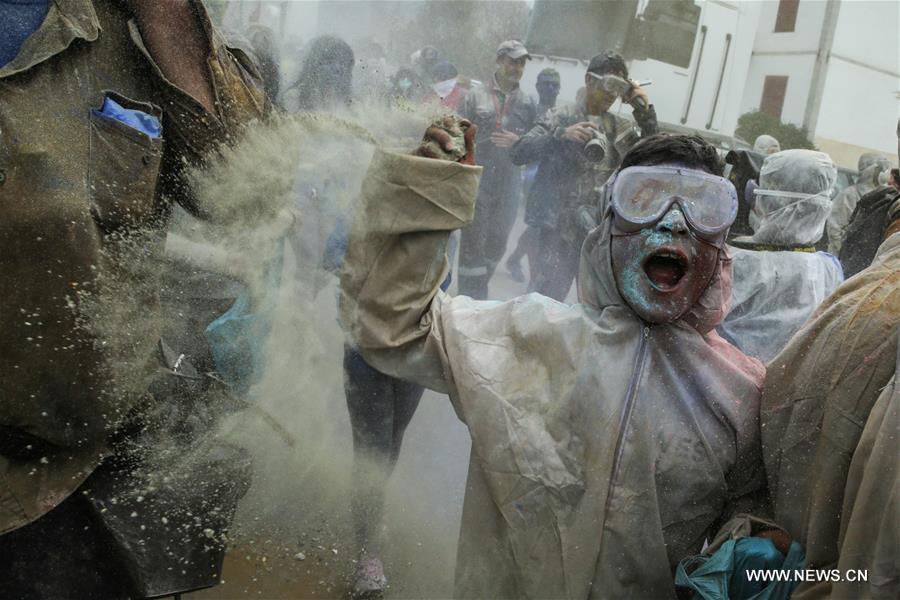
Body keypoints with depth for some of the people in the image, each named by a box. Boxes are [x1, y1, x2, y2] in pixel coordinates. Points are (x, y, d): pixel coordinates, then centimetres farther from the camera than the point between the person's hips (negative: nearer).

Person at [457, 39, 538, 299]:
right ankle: (469, 297, 9)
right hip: (477, 182, -3)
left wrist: (518, 141, -10)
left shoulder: (527, 103, 10)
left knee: (497, 245, 11)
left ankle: (478, 292, 29)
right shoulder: (476, 95, 2)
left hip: (509, 186, 3)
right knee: (472, 243, -1)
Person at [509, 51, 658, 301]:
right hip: (561, 228, -4)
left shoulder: (619, 128, 15)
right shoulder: (562, 117, 1)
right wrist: (561, 135, -22)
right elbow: (519, 152, -8)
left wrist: (645, 113, 1)